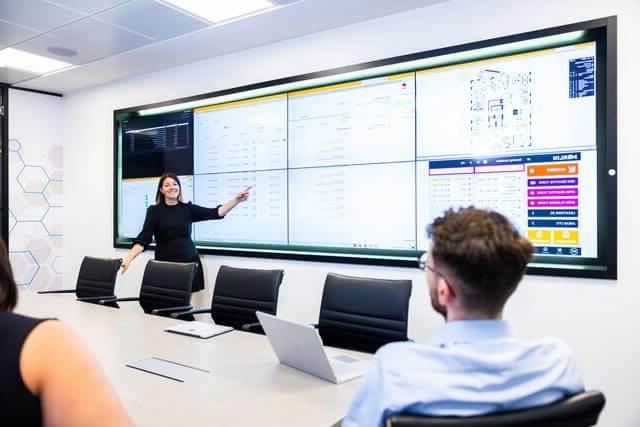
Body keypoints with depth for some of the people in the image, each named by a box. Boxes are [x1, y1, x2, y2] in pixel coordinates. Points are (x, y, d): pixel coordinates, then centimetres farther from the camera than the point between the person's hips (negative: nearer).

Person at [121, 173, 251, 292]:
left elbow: (216, 213, -3)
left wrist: (237, 200, -15)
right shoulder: (155, 210, 0)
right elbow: (144, 238, -8)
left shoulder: (188, 208, 5)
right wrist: (128, 259, -22)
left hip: (189, 262, 2)